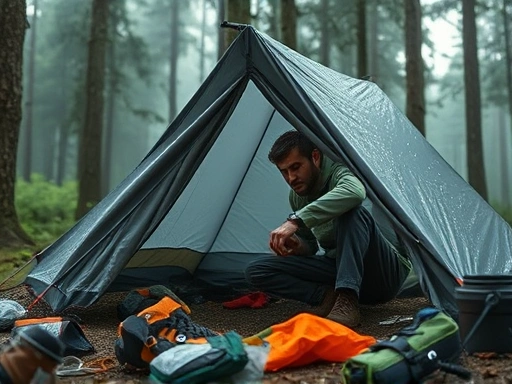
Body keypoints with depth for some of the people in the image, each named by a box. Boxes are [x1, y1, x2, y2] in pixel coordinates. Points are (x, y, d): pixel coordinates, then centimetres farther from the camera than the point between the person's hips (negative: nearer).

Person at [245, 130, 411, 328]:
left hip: (386, 274, -6)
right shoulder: (297, 196, 5)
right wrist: (297, 246, -9)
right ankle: (327, 297, -14)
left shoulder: (338, 173, -16)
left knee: (352, 211, -37)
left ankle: (347, 303, -34)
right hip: (339, 268, 6)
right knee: (256, 270, -7)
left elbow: (355, 192, -43)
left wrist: (296, 220, -44)